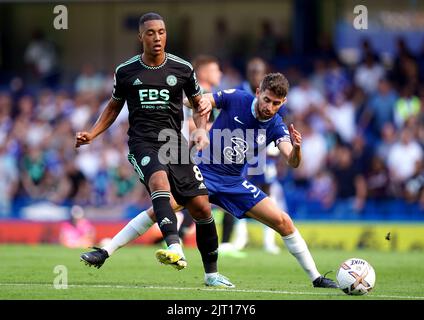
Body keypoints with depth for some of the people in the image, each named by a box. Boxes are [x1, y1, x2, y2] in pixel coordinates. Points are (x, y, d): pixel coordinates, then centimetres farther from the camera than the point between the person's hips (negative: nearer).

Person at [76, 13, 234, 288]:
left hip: (175, 143, 2)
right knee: (160, 180, -35)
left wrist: (202, 130, -1)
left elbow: (198, 103, 18)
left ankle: (211, 273, 14)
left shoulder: (183, 69, 5)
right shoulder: (125, 71, 5)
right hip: (142, 143, -2)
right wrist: (92, 134, 11)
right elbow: (114, 106, 21)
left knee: (202, 207, -3)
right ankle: (175, 249, -52)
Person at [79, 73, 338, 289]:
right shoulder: (235, 99, -13)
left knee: (283, 221, -7)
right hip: (204, 172, -2)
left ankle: (315, 277, 6)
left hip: (234, 183, 2)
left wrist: (296, 148, -42)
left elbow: (293, 162, -18)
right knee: (160, 208, -19)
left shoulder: (276, 126, -8)